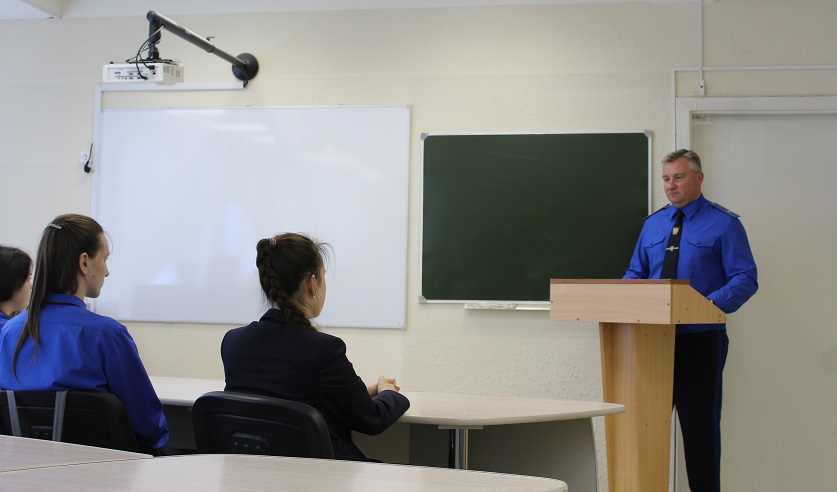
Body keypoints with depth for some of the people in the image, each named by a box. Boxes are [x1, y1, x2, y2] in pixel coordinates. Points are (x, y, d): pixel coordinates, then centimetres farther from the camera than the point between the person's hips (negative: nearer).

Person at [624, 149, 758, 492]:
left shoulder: (724, 224, -4)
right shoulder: (653, 224, 12)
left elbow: (745, 280, -9)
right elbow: (636, 272, 17)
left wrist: (711, 304, -26)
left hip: (701, 338, -5)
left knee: (700, 426, 3)